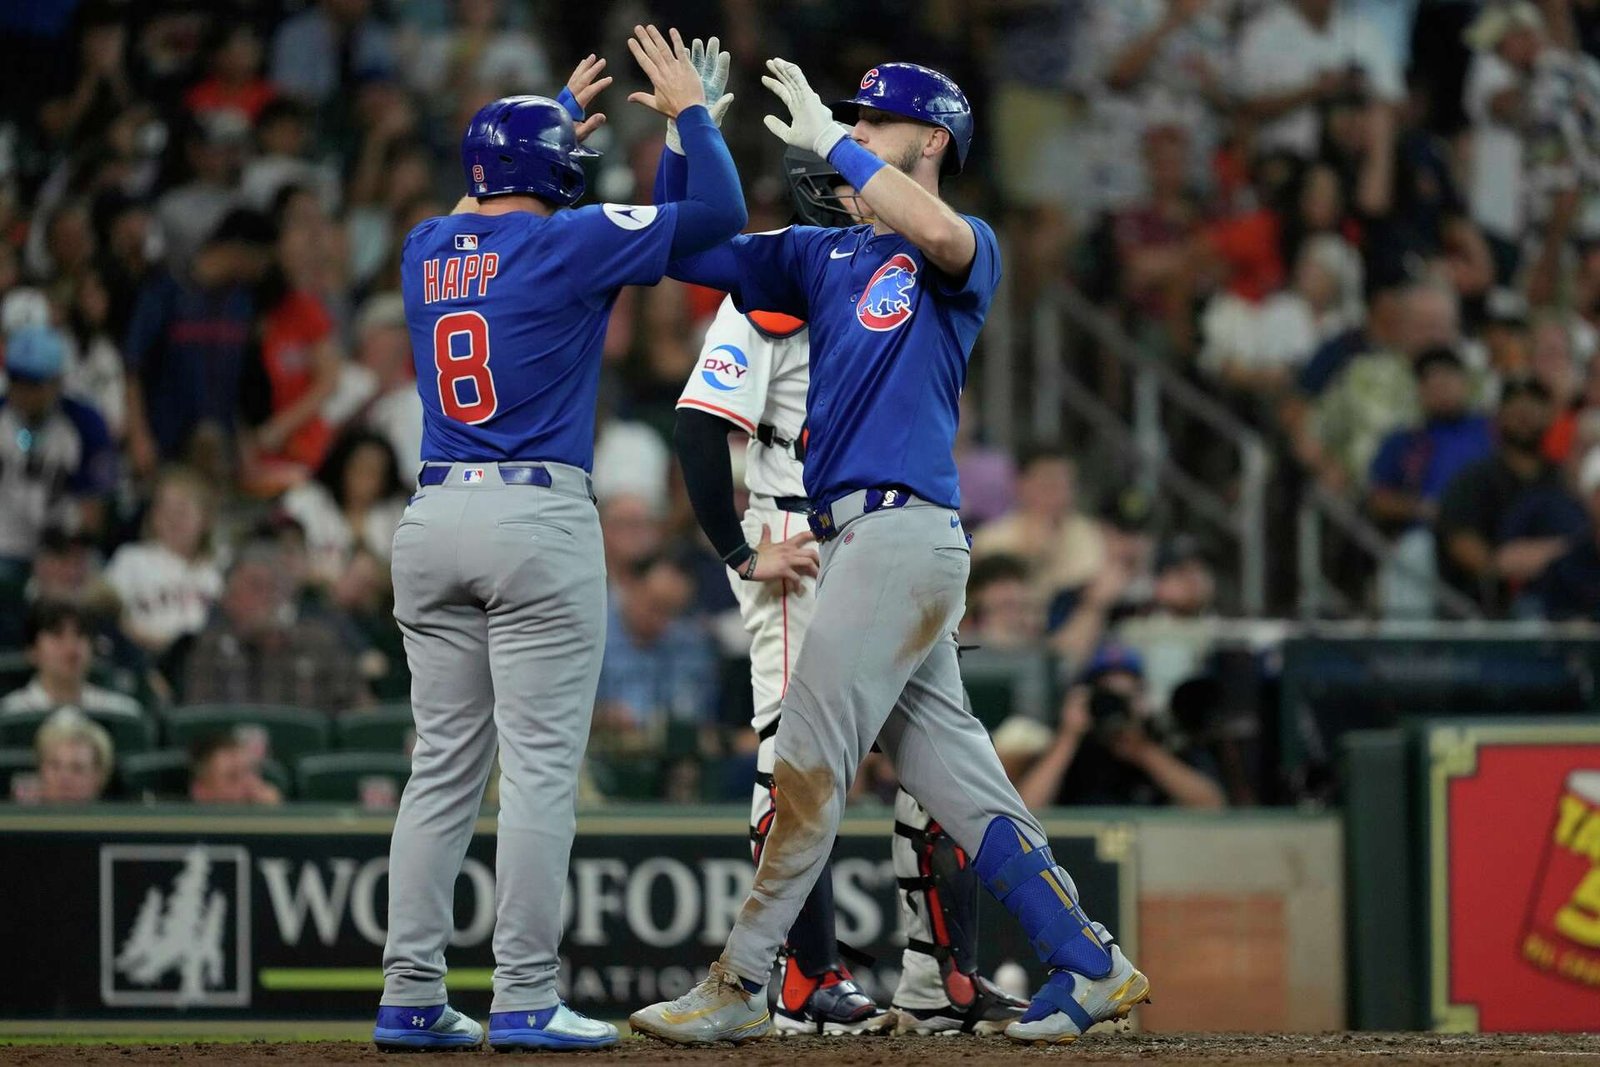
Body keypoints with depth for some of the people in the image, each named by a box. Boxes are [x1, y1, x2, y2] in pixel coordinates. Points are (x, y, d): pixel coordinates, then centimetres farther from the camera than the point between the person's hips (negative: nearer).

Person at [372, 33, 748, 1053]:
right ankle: (526, 998, -9)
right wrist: (690, 108, 9)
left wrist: (559, 115, 43)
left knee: (443, 767, 9)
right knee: (541, 768, -5)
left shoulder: (427, 249, 11)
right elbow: (720, 212, -4)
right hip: (539, 521, -6)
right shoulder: (565, 242, -6)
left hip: (434, 521, 6)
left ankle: (412, 996, 5)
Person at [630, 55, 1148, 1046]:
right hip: (859, 538, 8)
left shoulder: (966, 251, -1)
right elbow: (685, 253, 19)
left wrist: (830, 141, -19)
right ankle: (1089, 965, 8)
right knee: (953, 775, 6)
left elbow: (938, 233, -26)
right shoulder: (823, 255, 20)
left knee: (811, 756, -9)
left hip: (905, 528, -8)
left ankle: (741, 988, -8)